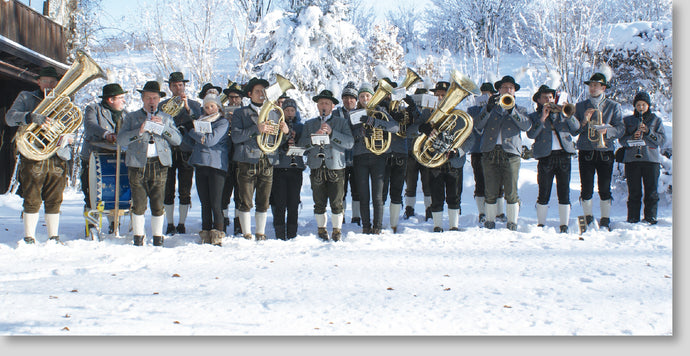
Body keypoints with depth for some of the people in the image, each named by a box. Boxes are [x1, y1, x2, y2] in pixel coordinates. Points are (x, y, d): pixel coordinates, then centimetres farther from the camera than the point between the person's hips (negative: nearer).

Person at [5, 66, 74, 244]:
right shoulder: (25, 97, 11)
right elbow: (10, 118, -5)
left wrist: (67, 137, -11)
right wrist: (31, 117, -24)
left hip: (57, 158, 2)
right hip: (33, 157, -2)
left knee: (54, 201, 5)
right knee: (32, 200, -3)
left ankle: (53, 237, 13)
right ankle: (29, 238, 6)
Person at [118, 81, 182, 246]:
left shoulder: (166, 118, 19)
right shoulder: (132, 117, 15)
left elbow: (178, 140, 7)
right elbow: (121, 139, 2)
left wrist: (163, 126, -6)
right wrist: (139, 131, -13)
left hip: (159, 165, 1)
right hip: (137, 165, -1)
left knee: (158, 204, -2)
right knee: (138, 204, -2)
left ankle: (158, 238, 7)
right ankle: (138, 237, 10)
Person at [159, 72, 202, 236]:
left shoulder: (193, 104, 11)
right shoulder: (163, 105, 13)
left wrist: (187, 108, -17)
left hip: (186, 151, -1)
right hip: (168, 150, 1)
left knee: (185, 191, -1)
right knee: (168, 190, 0)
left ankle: (181, 224, 9)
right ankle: (170, 224, 10)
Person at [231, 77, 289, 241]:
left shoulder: (273, 114, 19)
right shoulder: (240, 113, 8)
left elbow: (278, 141, 17)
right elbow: (235, 137, -6)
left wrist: (285, 132, -5)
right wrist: (256, 129, -16)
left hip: (268, 162, 3)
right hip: (247, 161, -3)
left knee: (264, 203, 5)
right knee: (246, 202, -2)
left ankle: (260, 233, 15)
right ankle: (246, 234, 6)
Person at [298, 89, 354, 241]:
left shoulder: (342, 122, 9)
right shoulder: (309, 124, 15)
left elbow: (350, 142, -5)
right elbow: (302, 144, 3)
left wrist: (331, 133, -13)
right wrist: (315, 136, -14)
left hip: (336, 167, -2)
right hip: (316, 168, 2)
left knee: (336, 203, -2)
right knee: (319, 203, 5)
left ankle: (337, 230, 11)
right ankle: (321, 229, 19)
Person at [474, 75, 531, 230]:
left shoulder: (519, 110, 18)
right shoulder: (490, 108, 19)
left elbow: (526, 126, -3)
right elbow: (478, 125, 1)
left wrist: (511, 110, -13)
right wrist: (489, 108, -12)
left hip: (511, 153, -1)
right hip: (490, 153, 1)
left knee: (511, 192, -5)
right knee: (490, 191, 0)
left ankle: (512, 222, 4)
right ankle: (490, 222, 10)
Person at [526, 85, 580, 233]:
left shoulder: (561, 113, 17)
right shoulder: (534, 117, 10)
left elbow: (576, 128, 3)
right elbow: (531, 134, -8)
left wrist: (568, 115, -13)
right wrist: (542, 118, -15)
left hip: (563, 155, 2)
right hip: (545, 157, -2)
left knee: (564, 193, 1)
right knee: (544, 194, -1)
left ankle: (564, 225, 5)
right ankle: (541, 224, 7)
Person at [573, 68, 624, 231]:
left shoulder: (613, 106, 9)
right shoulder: (580, 106, 12)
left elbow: (621, 129, 0)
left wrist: (607, 130, -19)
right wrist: (584, 121, -13)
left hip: (605, 152, -1)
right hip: (586, 152, 1)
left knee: (604, 188, -1)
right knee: (586, 188, -2)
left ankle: (605, 221, 7)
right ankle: (588, 219, 10)